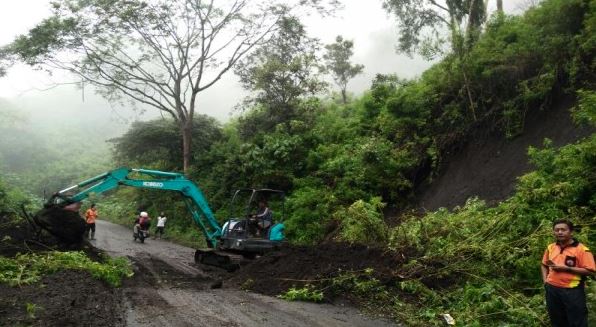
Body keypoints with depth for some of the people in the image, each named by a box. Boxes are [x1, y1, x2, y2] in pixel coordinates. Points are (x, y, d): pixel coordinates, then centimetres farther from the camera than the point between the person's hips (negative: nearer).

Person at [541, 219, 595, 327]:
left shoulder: (581, 249, -11)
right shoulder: (550, 247, 6)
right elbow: (544, 265, 20)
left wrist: (566, 268, -20)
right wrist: (545, 280, 5)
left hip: (572, 291, -5)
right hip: (552, 289, 5)